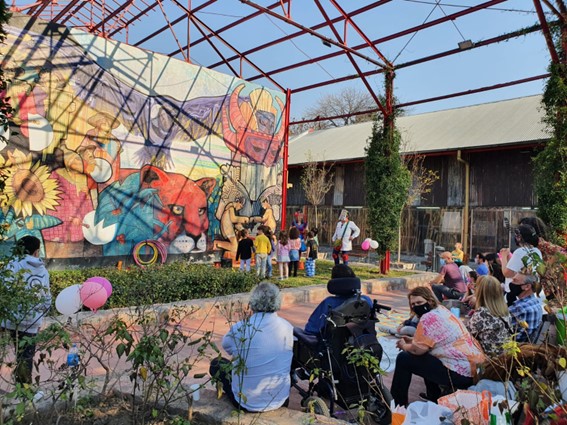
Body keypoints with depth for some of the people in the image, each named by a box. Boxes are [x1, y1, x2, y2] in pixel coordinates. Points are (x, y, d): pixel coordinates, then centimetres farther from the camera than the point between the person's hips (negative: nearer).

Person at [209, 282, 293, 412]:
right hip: (280, 400, 4)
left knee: (216, 364, 19)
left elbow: (226, 345, 3)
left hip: (248, 403, -3)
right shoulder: (288, 328, -12)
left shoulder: (239, 329, -19)